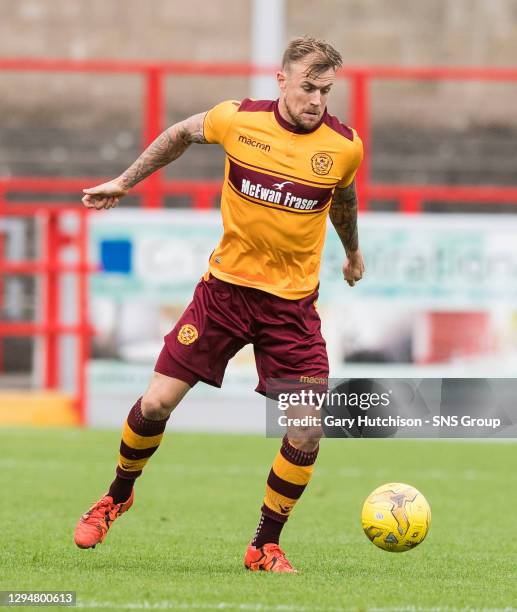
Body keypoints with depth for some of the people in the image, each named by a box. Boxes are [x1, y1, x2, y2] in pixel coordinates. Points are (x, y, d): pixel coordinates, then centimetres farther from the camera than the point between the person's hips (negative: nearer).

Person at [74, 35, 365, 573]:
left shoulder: (345, 147, -8)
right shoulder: (237, 120, -10)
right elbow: (182, 134, 12)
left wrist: (352, 252, 31)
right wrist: (126, 182, 16)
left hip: (293, 303, 0)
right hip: (226, 286, 0)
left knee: (306, 436, -10)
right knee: (157, 403, -3)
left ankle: (264, 547, 10)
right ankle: (117, 497, 26)